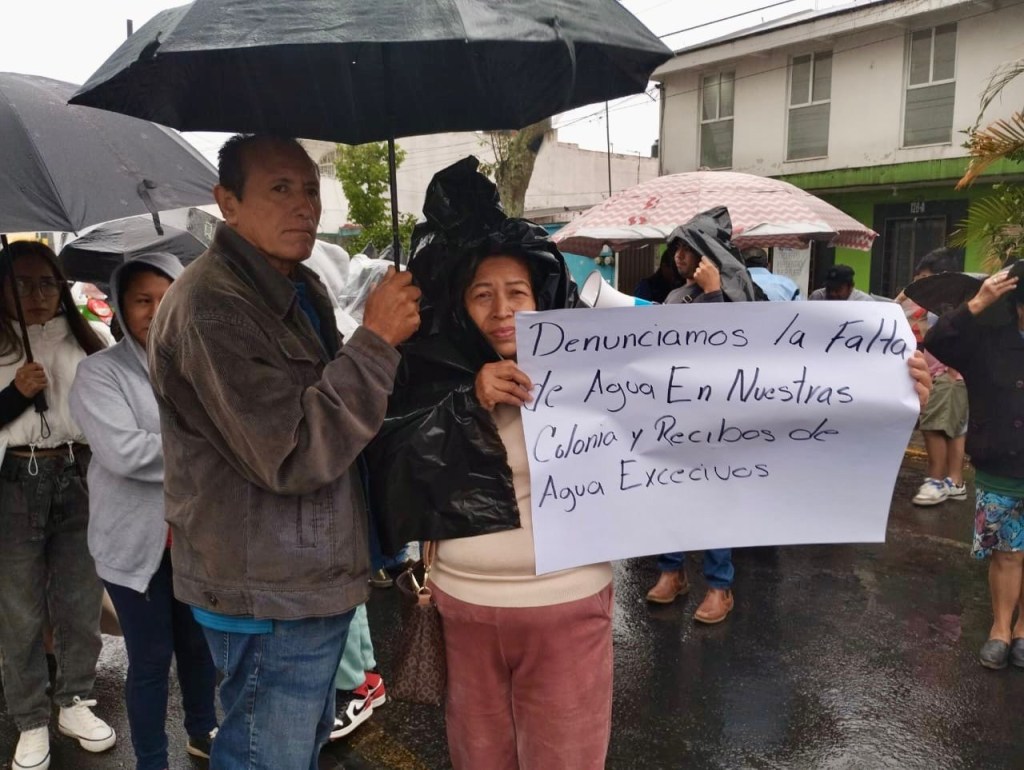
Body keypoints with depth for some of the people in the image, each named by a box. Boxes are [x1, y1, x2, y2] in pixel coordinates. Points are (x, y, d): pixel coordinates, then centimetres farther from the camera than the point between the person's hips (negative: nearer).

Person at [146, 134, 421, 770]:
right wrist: (376, 340, -25)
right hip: (270, 598, -9)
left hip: (312, 583, 9)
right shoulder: (211, 306, -22)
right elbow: (293, 454, -27)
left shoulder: (301, 289, 9)